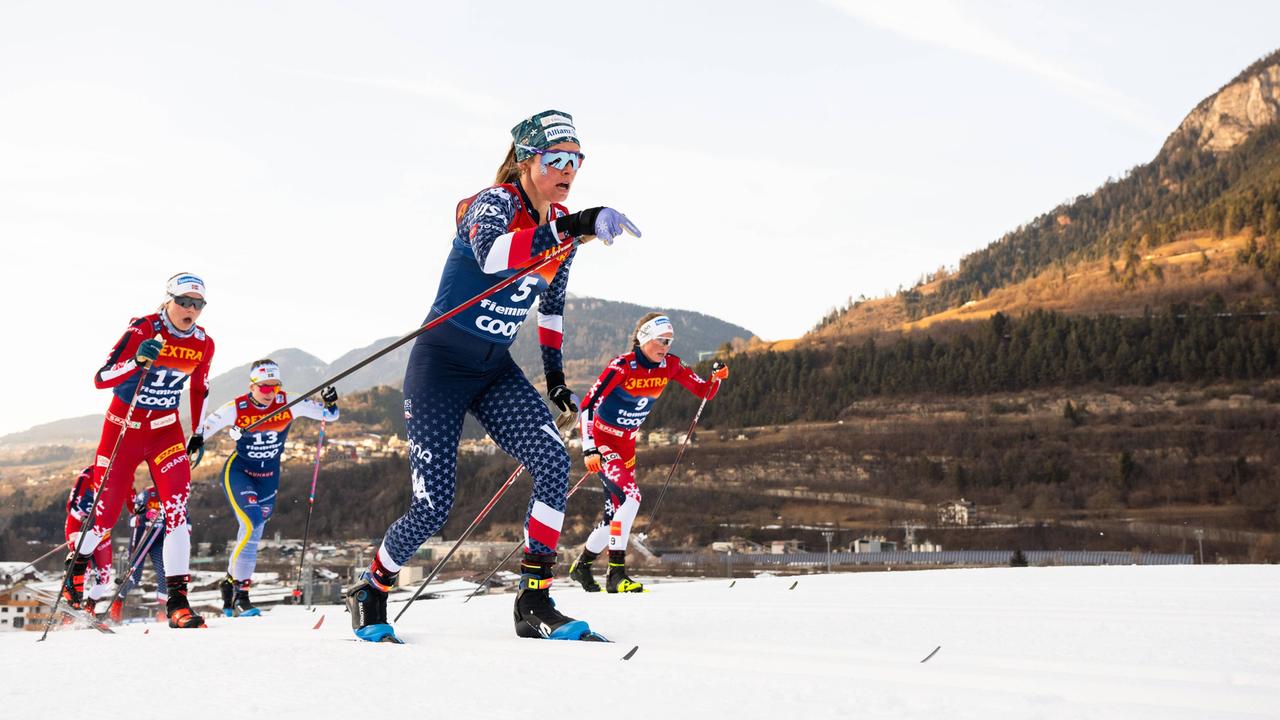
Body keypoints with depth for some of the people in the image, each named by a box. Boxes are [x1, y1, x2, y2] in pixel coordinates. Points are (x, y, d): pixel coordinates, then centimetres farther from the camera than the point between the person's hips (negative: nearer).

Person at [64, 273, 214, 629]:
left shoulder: (203, 344, -4)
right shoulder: (143, 330, -17)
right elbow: (100, 379, -22)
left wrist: (198, 432, 13)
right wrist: (138, 361, -38)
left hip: (166, 427, 3)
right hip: (124, 424, -3)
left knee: (178, 502, -17)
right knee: (106, 508, 5)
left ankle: (177, 600, -16)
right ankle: (76, 564, 38)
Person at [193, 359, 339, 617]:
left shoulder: (288, 404, -11)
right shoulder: (236, 408, -17)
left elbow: (328, 415, -7)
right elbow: (204, 428, -17)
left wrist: (330, 403, -28)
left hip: (269, 477, 4)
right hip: (238, 472, -4)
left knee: (254, 532, 10)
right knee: (252, 527, -20)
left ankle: (231, 583, 32)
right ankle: (240, 594, -8)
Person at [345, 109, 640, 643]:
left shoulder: (561, 224, 5)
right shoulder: (497, 203, -16)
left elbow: (552, 303, 20)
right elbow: (490, 256, -41)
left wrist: (554, 371, 14)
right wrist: (571, 229, -47)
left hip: (496, 370, 6)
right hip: (441, 363, -6)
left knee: (553, 462, -18)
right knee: (433, 505, -7)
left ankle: (534, 602, -9)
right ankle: (370, 594, 20)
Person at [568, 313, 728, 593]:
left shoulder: (670, 365, -4)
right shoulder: (622, 366, -22)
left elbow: (704, 392, -1)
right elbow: (587, 405, -22)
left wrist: (716, 378, -23)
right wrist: (589, 449, -29)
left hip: (626, 444, 7)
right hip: (601, 440, -7)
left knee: (616, 512, 8)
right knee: (630, 496, -24)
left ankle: (581, 566, 28)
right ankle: (616, 573, -20)